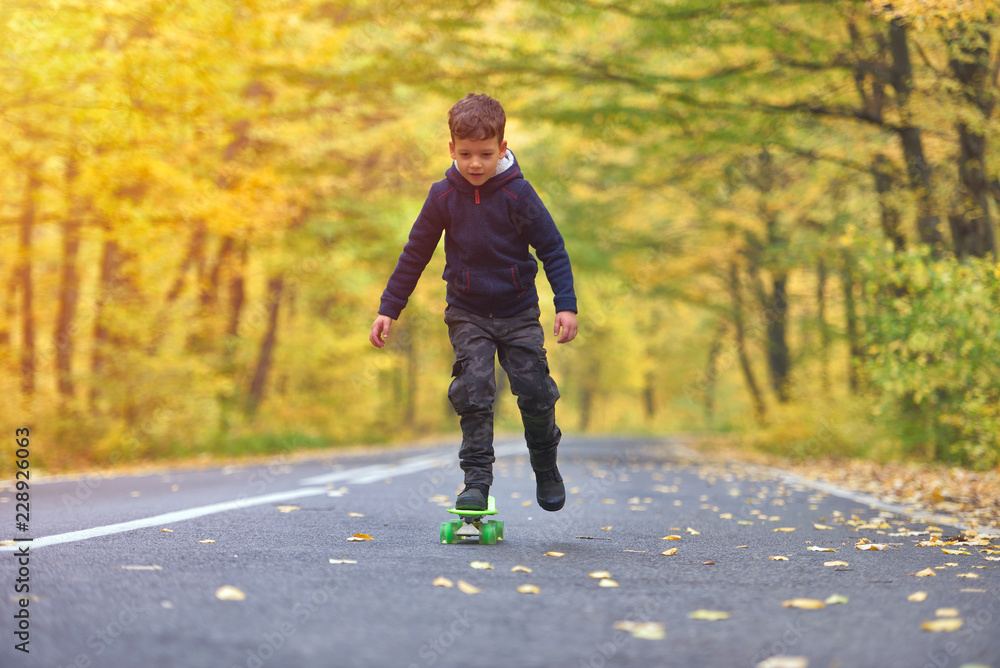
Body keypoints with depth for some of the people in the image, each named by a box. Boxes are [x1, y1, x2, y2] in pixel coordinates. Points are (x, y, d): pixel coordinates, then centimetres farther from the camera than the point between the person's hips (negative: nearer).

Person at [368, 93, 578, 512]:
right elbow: (415, 254, 2)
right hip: (467, 314, 1)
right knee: (473, 391, -13)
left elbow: (552, 249, -6)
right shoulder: (443, 197, -7)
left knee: (535, 392, 0)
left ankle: (546, 467, 26)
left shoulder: (517, 194, -12)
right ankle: (477, 480, -6)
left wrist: (566, 304, -14)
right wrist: (388, 309, 1)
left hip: (518, 312, -1)